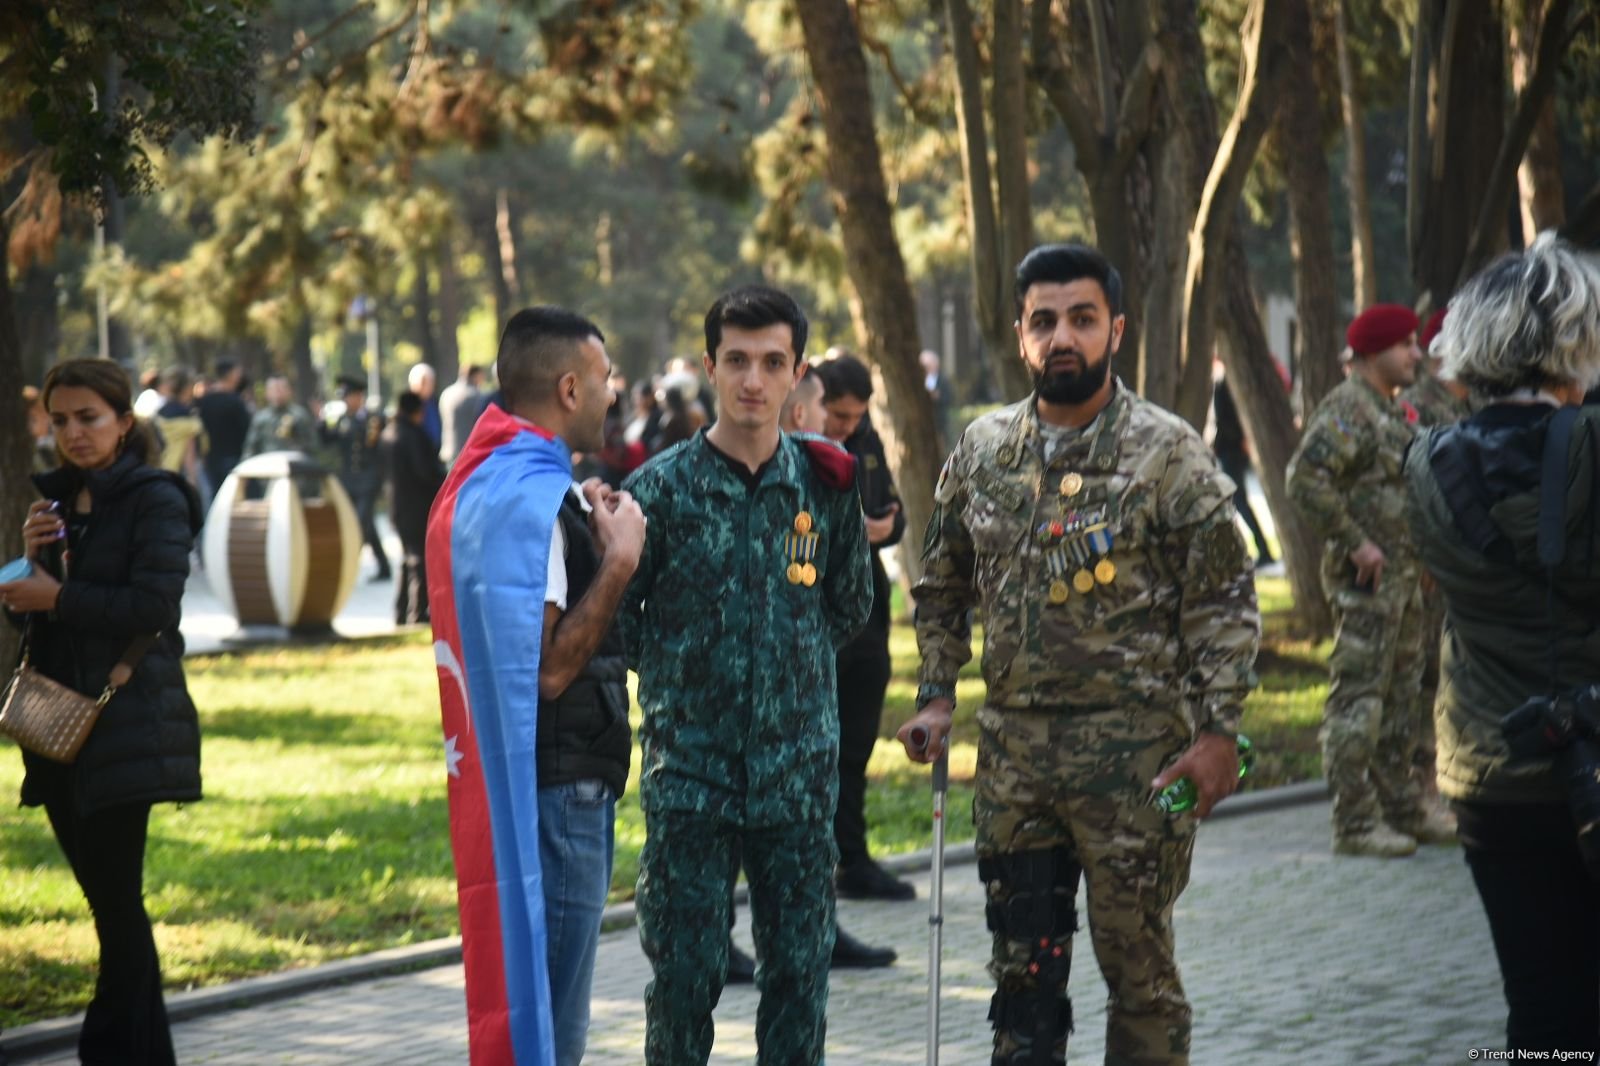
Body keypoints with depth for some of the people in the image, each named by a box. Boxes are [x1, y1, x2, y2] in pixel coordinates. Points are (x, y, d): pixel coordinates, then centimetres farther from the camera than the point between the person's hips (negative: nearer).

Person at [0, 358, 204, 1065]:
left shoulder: (155, 500, -6)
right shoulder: (57, 500, 15)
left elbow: (154, 606, -16)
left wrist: (59, 596, -13)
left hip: (125, 720, -7)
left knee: (116, 898, -8)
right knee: (108, 898, 10)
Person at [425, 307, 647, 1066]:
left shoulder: (483, 481, 14)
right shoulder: (533, 496, -18)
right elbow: (549, 667, -22)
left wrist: (589, 534, 13)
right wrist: (618, 560, -15)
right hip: (552, 788, -10)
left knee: (517, 1004, 17)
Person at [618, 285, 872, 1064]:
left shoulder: (824, 484, 3)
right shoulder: (661, 486, -5)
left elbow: (851, 604, 17)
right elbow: (614, 616, 2)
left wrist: (796, 663, 9)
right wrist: (676, 677, 1)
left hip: (800, 768, 2)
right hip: (690, 771, -2)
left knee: (800, 969, 7)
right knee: (684, 973, 1)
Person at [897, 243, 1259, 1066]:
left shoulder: (1168, 453, -6)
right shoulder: (981, 452, 8)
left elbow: (1224, 602, -7)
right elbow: (942, 589, 18)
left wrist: (1219, 733, -13)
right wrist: (936, 697, 8)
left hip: (1137, 752, -4)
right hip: (1013, 751, 5)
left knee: (1137, 964, 1)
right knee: (1022, 965, 11)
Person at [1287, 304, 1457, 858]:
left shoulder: (1394, 411, 16)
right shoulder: (1346, 408, -15)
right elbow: (1305, 480, -25)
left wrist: (1421, 548, 16)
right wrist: (1355, 542, -22)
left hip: (1403, 576, 10)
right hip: (1365, 578, -10)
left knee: (1401, 696, 16)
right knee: (1358, 699, -7)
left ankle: (1400, 806, 25)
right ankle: (1354, 822, -5)